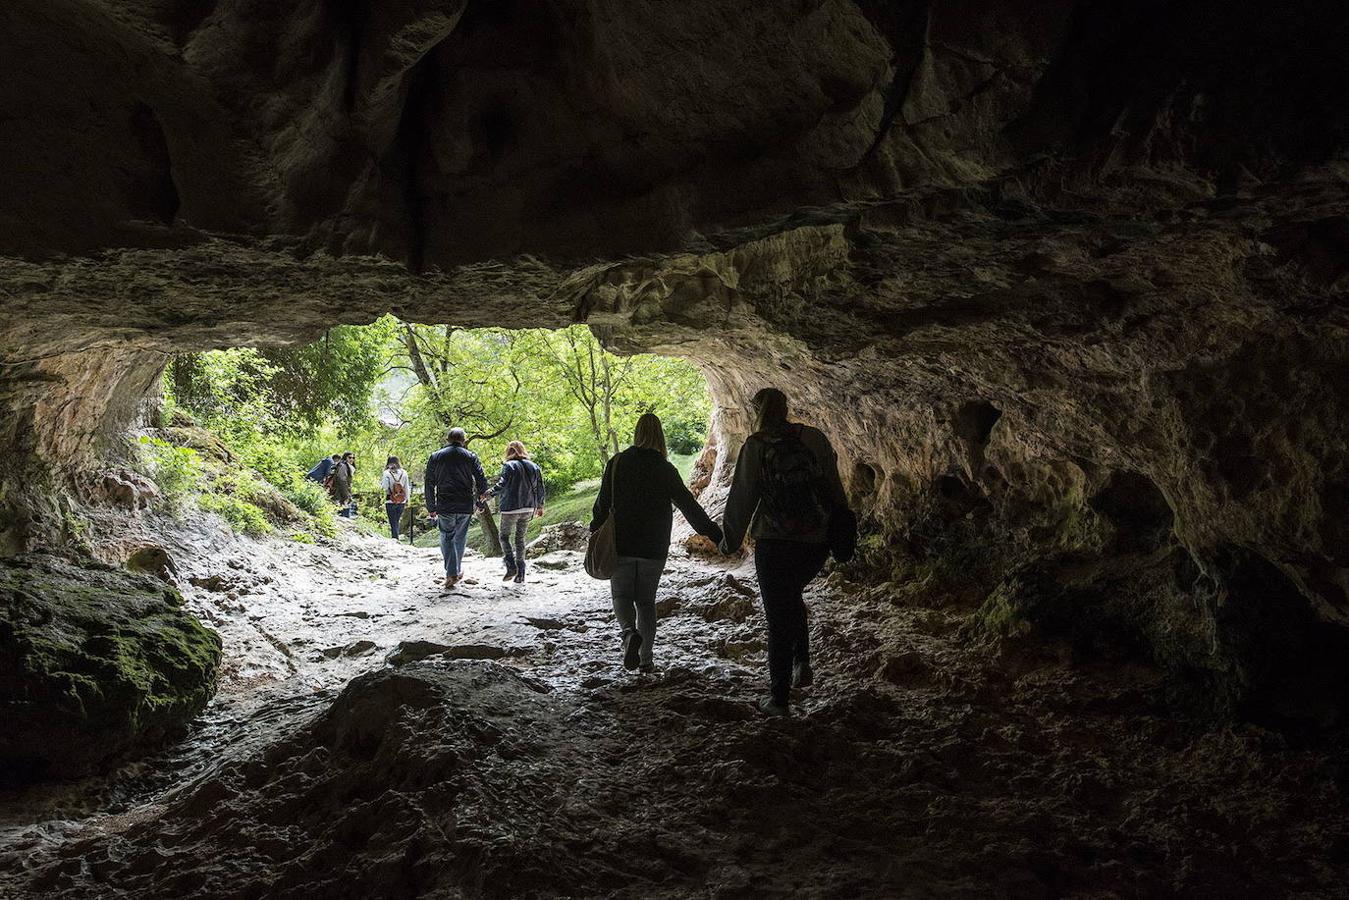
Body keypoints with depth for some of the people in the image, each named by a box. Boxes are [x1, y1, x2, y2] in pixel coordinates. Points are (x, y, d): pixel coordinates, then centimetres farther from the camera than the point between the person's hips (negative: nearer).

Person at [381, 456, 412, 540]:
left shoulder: (387, 473, -7)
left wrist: (381, 480, 6)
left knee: (393, 523, 1)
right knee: (397, 522, 16)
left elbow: (384, 487, -12)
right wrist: (407, 499, 14)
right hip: (401, 502, 3)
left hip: (390, 501, -3)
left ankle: (395, 539, -5)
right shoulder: (404, 473, 2)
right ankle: (395, 538, 19)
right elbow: (407, 488, 6)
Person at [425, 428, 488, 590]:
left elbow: (429, 484, 5)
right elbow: (481, 480, -3)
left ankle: (451, 574, -1)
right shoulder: (470, 456, 2)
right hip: (466, 507, 1)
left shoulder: (435, 457, 4)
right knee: (460, 538, 16)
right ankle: (456, 571, 25)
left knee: (447, 538, 9)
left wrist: (431, 508, 11)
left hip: (445, 507, 0)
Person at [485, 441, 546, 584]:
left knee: (505, 536, 9)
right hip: (528, 509, 5)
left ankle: (512, 567, -8)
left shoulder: (509, 466, -8)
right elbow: (540, 489, 13)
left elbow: (502, 484, -21)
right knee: (520, 538, 12)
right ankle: (520, 574, 10)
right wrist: (540, 506, 23)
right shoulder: (534, 467, 10)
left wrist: (490, 493, -14)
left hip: (511, 508, -5)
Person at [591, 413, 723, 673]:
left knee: (622, 595, 8)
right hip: (654, 548, 1)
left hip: (621, 544, -1)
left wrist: (596, 530, 14)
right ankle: (646, 658, 12)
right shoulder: (666, 470, -5)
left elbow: (603, 503, 0)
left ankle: (629, 632, -22)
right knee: (646, 600, 12)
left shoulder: (617, 463, -4)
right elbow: (689, 506, -5)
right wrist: (714, 533, 1)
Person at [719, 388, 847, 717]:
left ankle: (779, 698, 12)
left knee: (778, 617, 7)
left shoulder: (755, 447, -6)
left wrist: (731, 540, 7)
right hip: (817, 541, 3)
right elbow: (834, 487, 5)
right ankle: (802, 662, 15)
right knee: (792, 596, 30)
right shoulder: (815, 438, 2)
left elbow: (741, 498, -4)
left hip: (774, 544, -3)